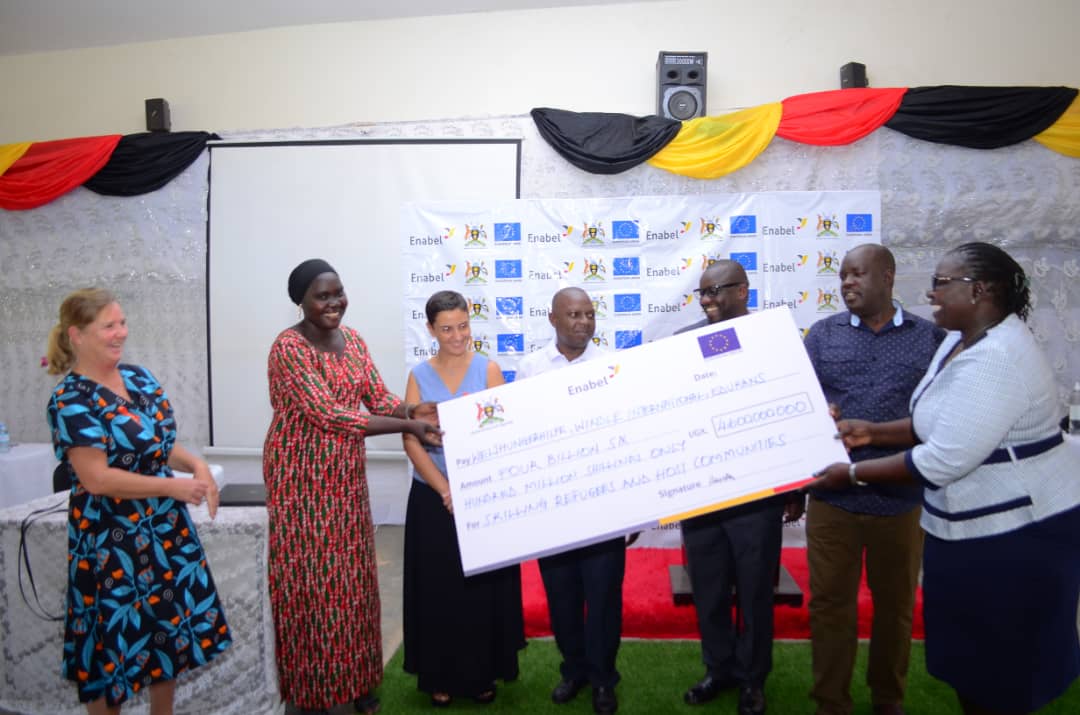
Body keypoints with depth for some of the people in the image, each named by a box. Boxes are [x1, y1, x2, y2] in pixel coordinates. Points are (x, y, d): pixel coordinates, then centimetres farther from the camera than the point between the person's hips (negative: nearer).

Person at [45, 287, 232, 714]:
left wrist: (195, 465, -4)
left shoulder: (138, 377, 5)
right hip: (112, 541, -7)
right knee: (116, 641, 9)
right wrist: (173, 486, -18)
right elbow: (96, 478, -20)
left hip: (167, 529, 7)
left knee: (171, 632, 17)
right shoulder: (71, 401, -16)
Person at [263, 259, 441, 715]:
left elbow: (378, 398, 3)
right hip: (301, 473, -7)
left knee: (352, 573, 14)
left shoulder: (352, 339, 5)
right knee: (309, 576, 4)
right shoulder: (288, 348, -18)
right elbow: (328, 415, -26)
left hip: (345, 472, 7)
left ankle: (354, 677, 31)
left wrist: (411, 409, -20)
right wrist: (408, 427, -28)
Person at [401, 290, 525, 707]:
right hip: (433, 499, 1)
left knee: (484, 587, 8)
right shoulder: (419, 376, 1)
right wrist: (446, 491, -14)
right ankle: (441, 676, 25)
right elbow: (411, 441, -5)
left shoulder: (487, 370, -1)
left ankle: (483, 673, 25)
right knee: (438, 589, 8)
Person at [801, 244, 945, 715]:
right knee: (830, 605, 8)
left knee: (896, 605, 17)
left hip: (902, 500, 0)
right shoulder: (823, 334, 3)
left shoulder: (931, 338, 2)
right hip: (833, 499, 0)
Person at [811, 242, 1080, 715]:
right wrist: (873, 432, 0)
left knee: (1000, 667, 10)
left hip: (1016, 531, -9)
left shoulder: (993, 359, -27)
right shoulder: (963, 340, 5)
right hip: (974, 525, 9)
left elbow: (943, 461, -29)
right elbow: (940, 425, 11)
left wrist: (853, 474, -21)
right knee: (967, 651, 22)